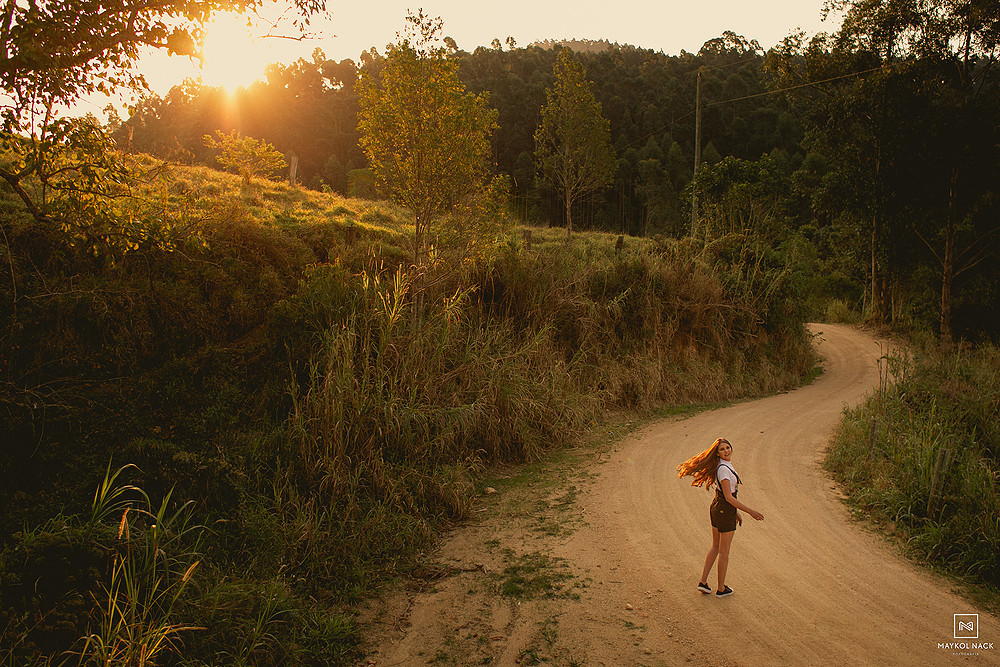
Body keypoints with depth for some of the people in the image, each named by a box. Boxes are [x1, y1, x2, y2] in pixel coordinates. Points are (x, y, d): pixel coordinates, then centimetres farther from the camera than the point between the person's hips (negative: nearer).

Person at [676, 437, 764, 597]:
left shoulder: (726, 465, 7)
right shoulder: (723, 469, -23)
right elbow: (728, 497, -23)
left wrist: (736, 512, 20)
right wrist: (750, 511, -21)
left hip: (716, 508, 9)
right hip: (725, 512, -9)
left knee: (715, 547, 19)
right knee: (724, 551, 6)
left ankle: (703, 582, 22)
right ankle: (721, 589, 19)